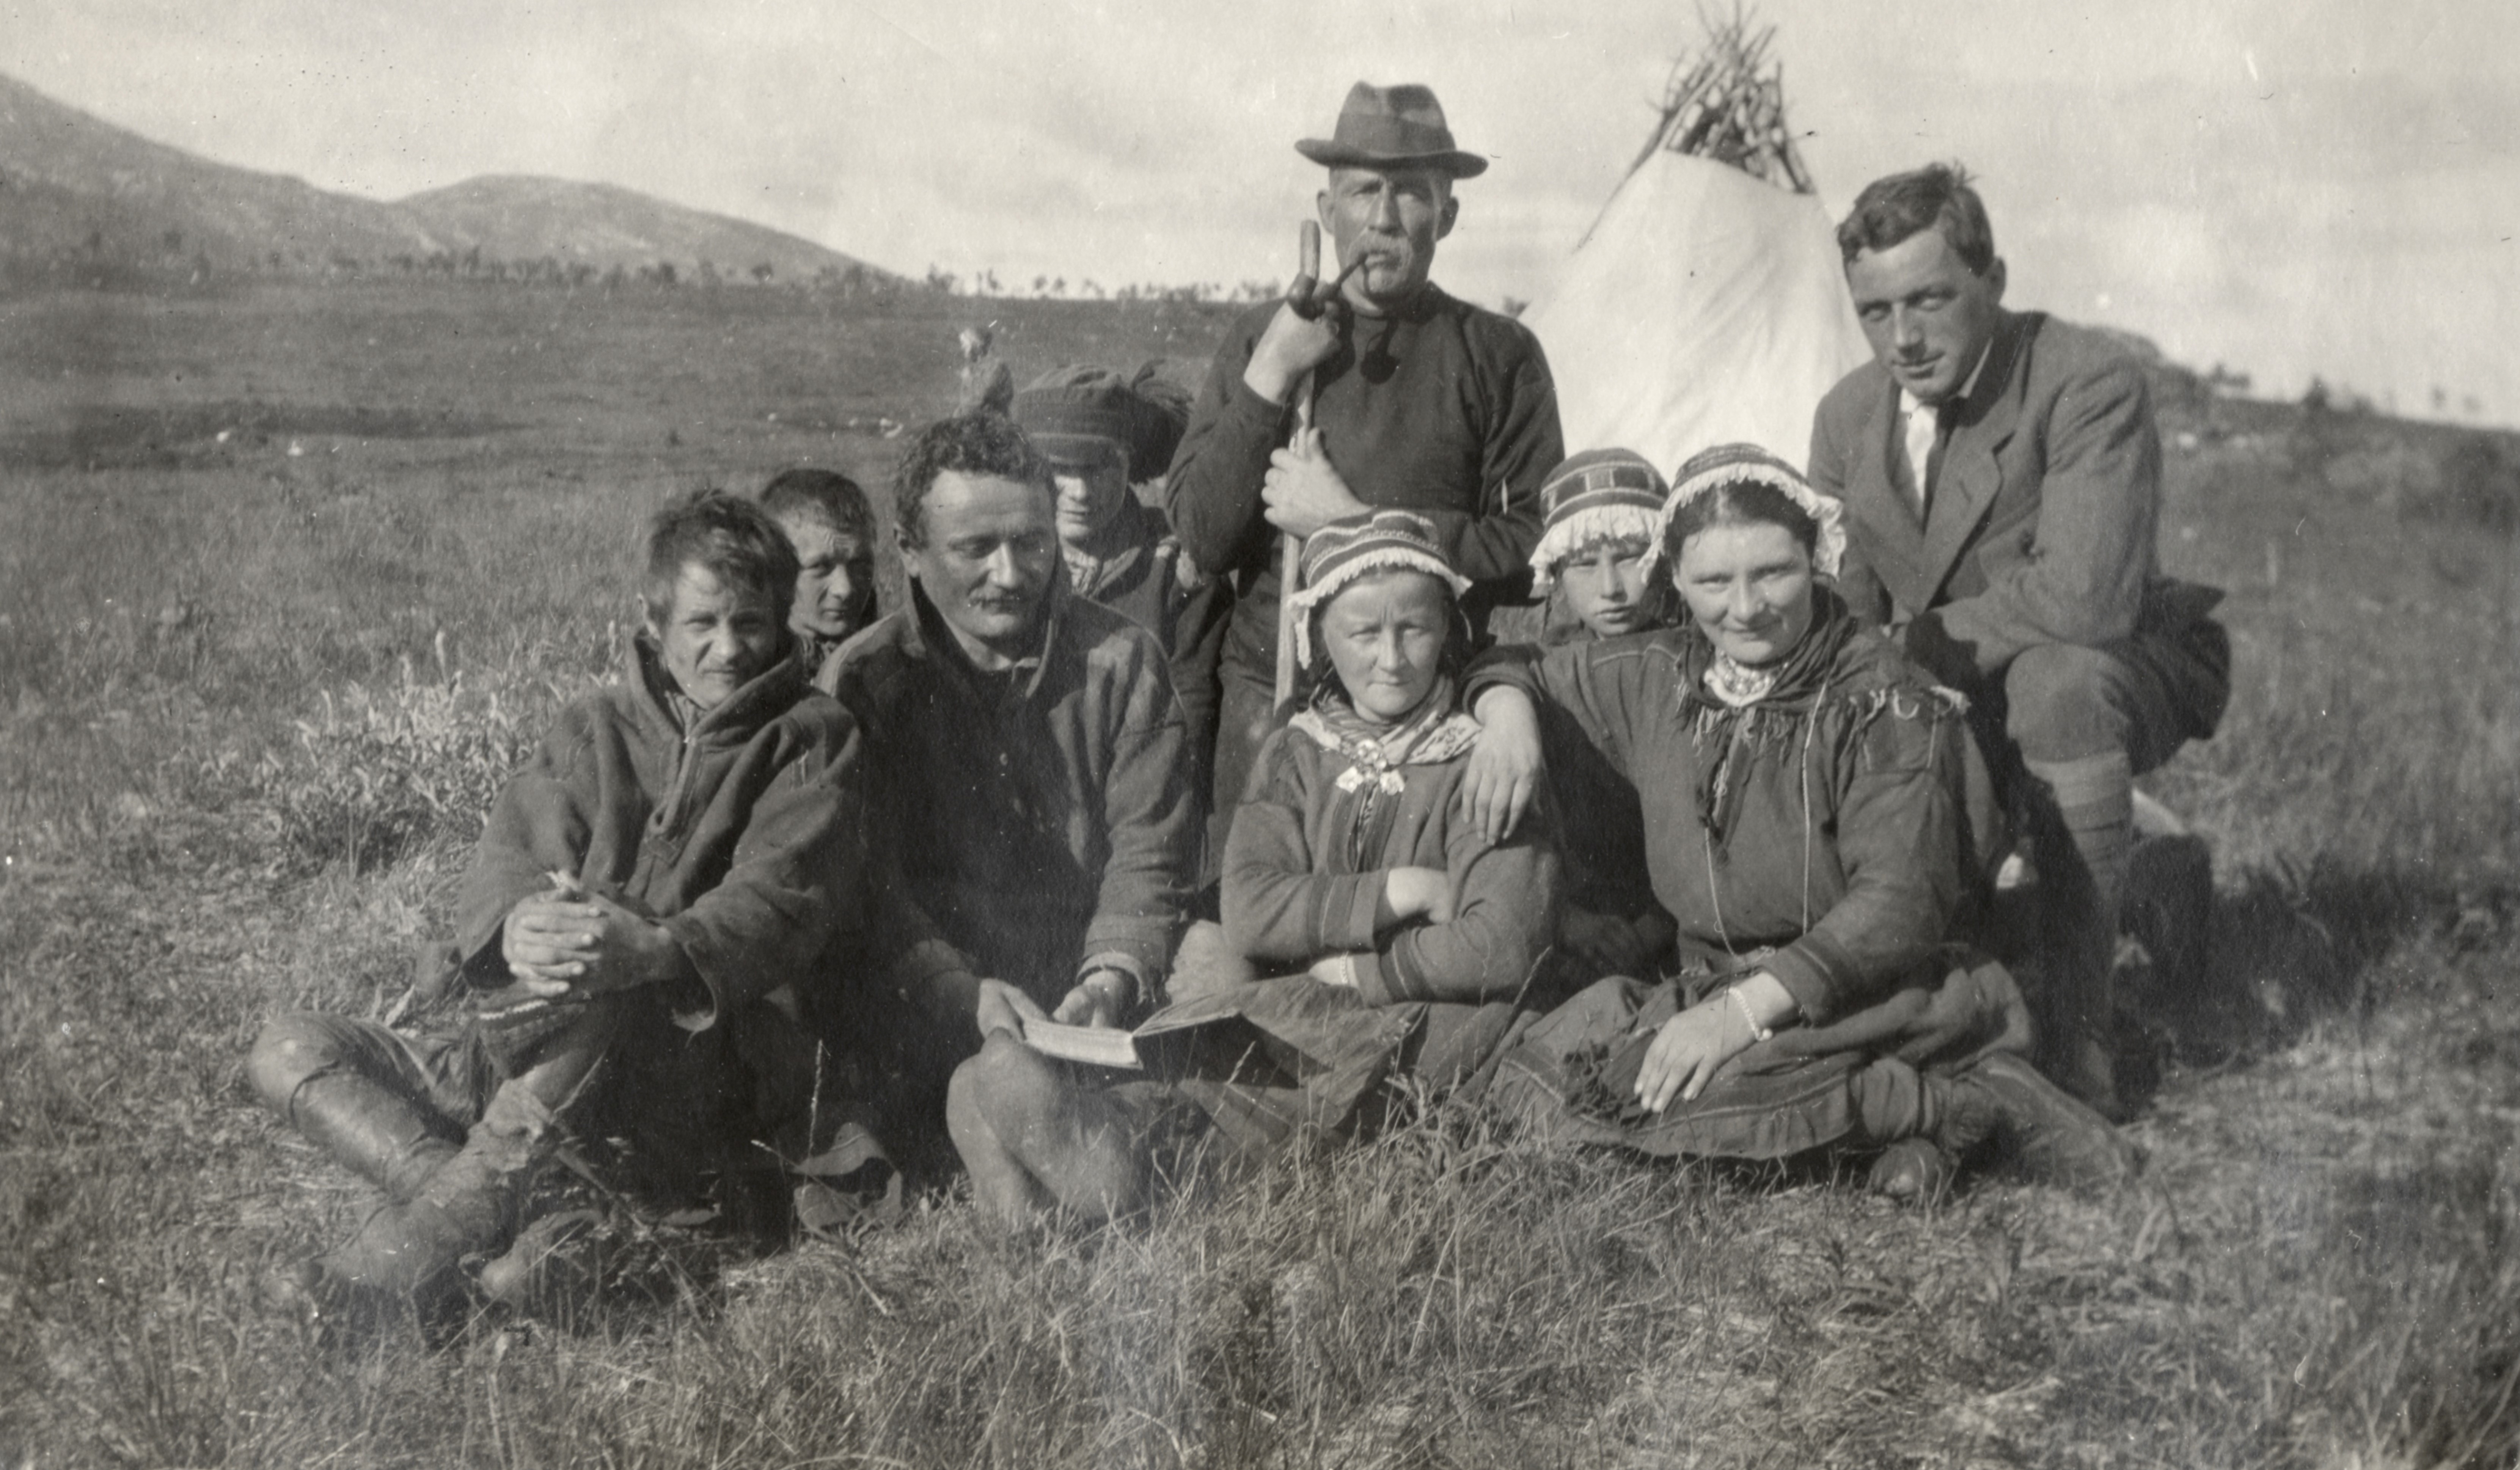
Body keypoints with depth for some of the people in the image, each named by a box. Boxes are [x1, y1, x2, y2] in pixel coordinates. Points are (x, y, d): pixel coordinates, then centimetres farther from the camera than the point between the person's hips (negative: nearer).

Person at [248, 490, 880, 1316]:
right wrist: (518, 925, -29)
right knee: (289, 1051, -7)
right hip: (529, 1061, 6)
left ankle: (447, 1220, -30)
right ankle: (474, 1209, -29)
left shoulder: (812, 738, 5)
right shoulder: (598, 729, 16)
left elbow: (783, 896, -13)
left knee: (591, 989, -36)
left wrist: (655, 948, -35)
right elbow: (507, 854, -1)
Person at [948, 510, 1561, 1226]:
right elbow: (1249, 913, -5)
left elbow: (1503, 947, -13)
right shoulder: (1296, 755, 12)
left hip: (1436, 1034, -4)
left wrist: (1352, 970, -9)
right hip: (1310, 1020, 4)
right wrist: (1393, 895, -12)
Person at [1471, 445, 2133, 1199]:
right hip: (1710, 985, 7)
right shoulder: (1657, 678, 8)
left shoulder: (1883, 703, -10)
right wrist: (1508, 726, -1)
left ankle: (1966, 1100, -14)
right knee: (1538, 1073, -20)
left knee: (1645, 1088, -33)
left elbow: (1902, 898, -19)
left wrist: (1747, 1009, -28)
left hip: (1860, 992, -7)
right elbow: (1515, 667, 25)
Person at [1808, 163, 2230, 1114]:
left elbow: (2084, 599, -33)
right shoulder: (1847, 416, -2)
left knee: (2057, 678, -38)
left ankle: (2075, 1026, -27)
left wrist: (1919, 642, -22)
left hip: (2117, 684, -6)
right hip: (1948, 707, 6)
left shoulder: (2091, 383, -22)